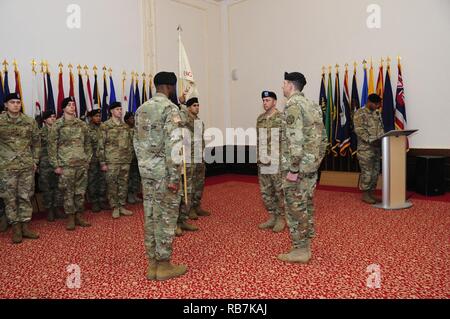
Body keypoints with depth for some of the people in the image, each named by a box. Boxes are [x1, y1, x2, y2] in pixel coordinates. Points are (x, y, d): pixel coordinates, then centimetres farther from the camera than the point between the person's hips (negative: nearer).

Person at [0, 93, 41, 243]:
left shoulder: (30, 122, 3)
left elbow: (36, 142, 10)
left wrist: (35, 161, 6)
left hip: (27, 166, 2)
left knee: (25, 197, 7)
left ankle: (25, 227, 17)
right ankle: (16, 228, 15)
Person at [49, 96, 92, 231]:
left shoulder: (82, 124, 11)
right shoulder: (57, 125, -2)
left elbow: (87, 144, 15)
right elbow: (52, 146, -3)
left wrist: (87, 160, 9)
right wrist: (56, 165, -7)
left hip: (82, 164, 4)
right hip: (66, 165, -4)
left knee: (81, 192, 9)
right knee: (68, 192, 2)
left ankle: (79, 217, 20)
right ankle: (70, 218, 13)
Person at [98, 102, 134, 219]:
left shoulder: (126, 126, 12)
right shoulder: (105, 126, -3)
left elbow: (130, 143, 16)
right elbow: (101, 145, -6)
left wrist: (130, 158, 9)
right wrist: (102, 163, -9)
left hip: (125, 161, 5)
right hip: (112, 161, -4)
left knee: (123, 184, 9)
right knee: (112, 184, 2)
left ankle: (122, 206, 20)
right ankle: (115, 207, 13)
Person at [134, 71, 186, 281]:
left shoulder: (142, 109, 13)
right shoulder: (170, 108, -12)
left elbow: (137, 141, 15)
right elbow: (173, 144, -20)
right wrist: (174, 177, -18)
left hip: (146, 170, 8)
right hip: (163, 171, -8)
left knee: (150, 215, 12)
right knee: (166, 216, 2)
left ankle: (152, 264, 21)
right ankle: (164, 265, 12)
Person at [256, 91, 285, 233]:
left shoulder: (282, 118, -8)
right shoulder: (260, 119, 12)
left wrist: (273, 157, -15)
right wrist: (259, 157, 12)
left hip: (277, 162, -6)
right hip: (262, 162, 7)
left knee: (279, 191, 2)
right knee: (265, 191, 11)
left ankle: (281, 219, 15)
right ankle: (272, 217, 24)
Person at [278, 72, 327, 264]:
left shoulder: (293, 105, -14)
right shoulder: (312, 104, 15)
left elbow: (295, 139, -22)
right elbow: (321, 135, 15)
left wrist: (293, 169, -21)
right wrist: (315, 160, 19)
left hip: (298, 165, -9)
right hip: (312, 163, 9)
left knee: (295, 207, -1)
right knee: (306, 205, 15)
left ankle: (300, 251, 7)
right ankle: (305, 246, 25)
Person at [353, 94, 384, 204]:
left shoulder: (377, 113, 16)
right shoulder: (360, 113, -7)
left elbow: (381, 128, 17)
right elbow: (359, 130, -16)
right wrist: (371, 141, -22)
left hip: (377, 147, 7)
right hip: (365, 148, -7)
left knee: (375, 172, 9)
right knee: (367, 172, -5)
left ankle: (371, 193, 18)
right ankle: (365, 195, 5)